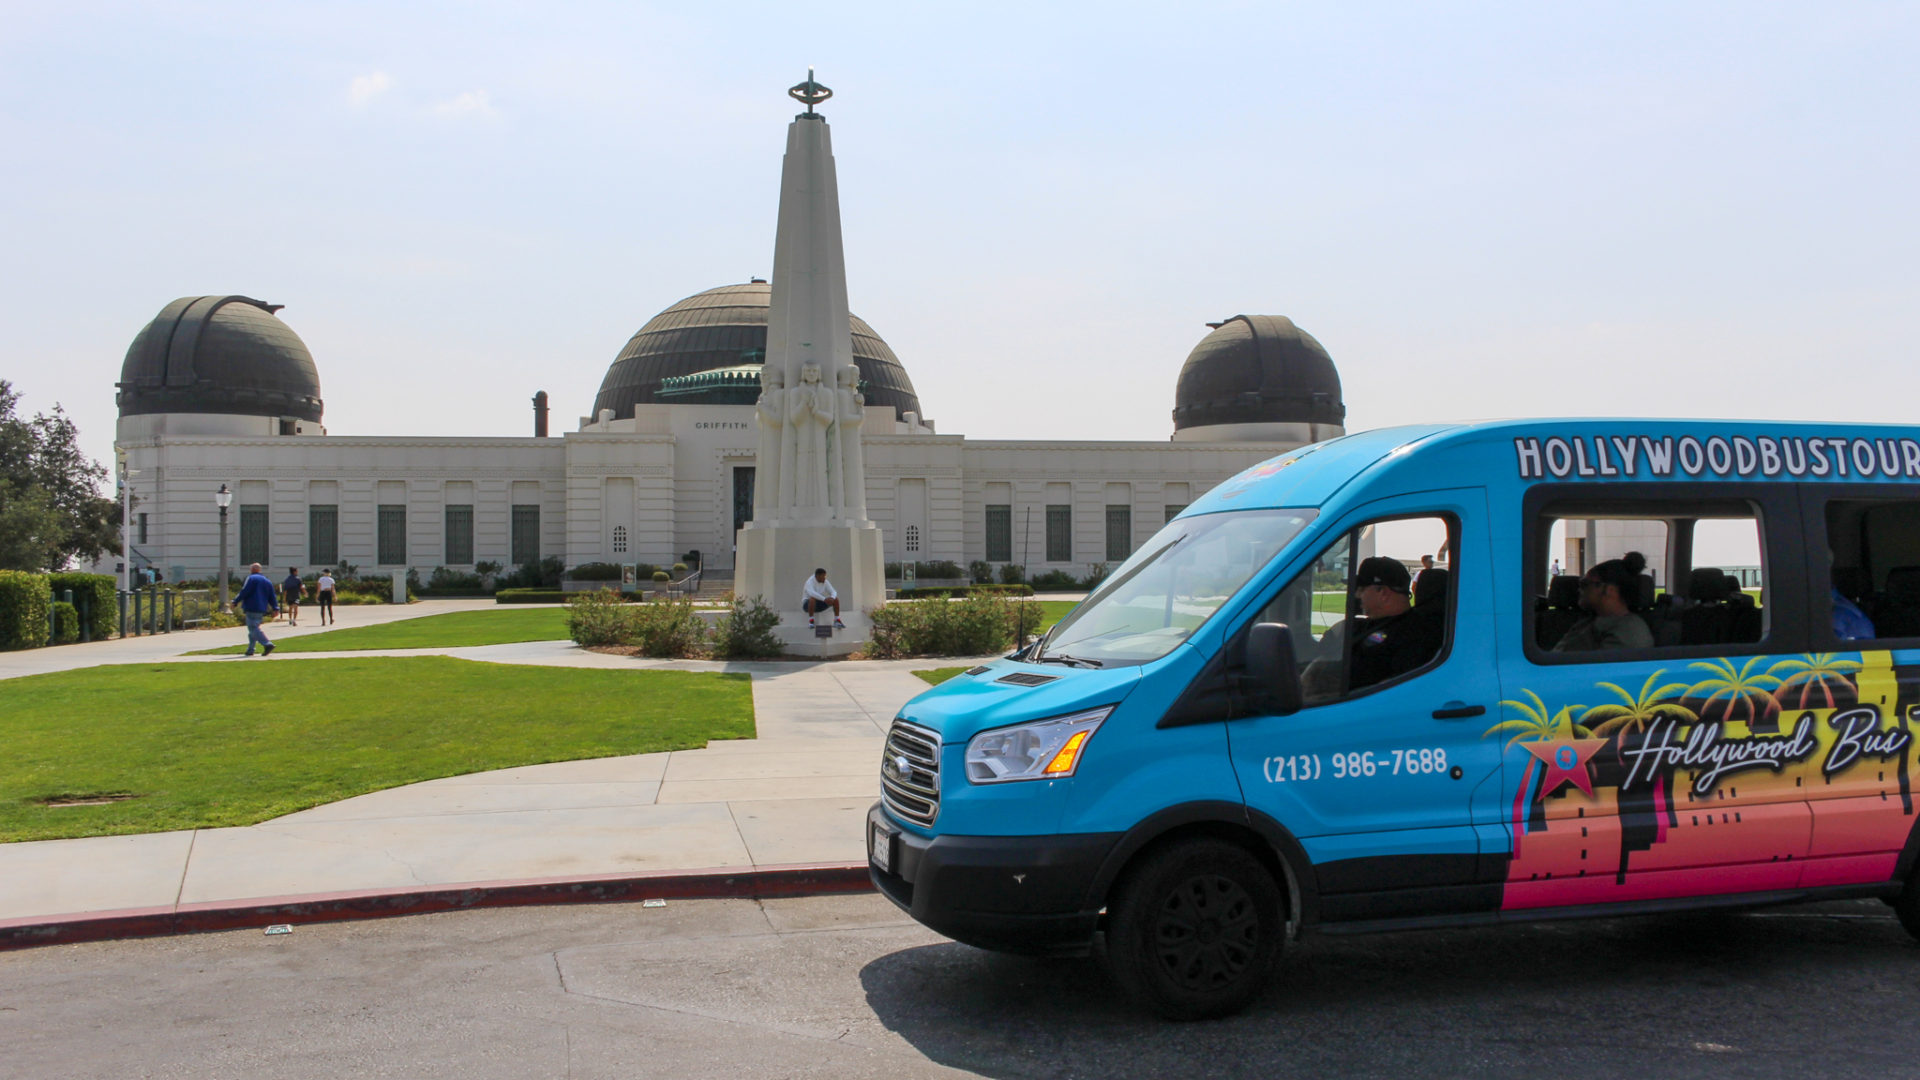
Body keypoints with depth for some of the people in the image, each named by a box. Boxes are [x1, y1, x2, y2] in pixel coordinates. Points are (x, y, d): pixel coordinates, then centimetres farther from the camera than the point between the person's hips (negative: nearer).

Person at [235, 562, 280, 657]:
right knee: (254, 628, 15)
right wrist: (275, 608, 11)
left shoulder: (251, 578, -3)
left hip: (252, 609, -8)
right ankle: (250, 650, 13)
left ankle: (268, 644, -26)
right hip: (262, 610, 8)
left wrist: (235, 602, -6)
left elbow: (244, 592, -12)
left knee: (253, 629, -10)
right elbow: (272, 597, 14)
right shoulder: (267, 581, 18)